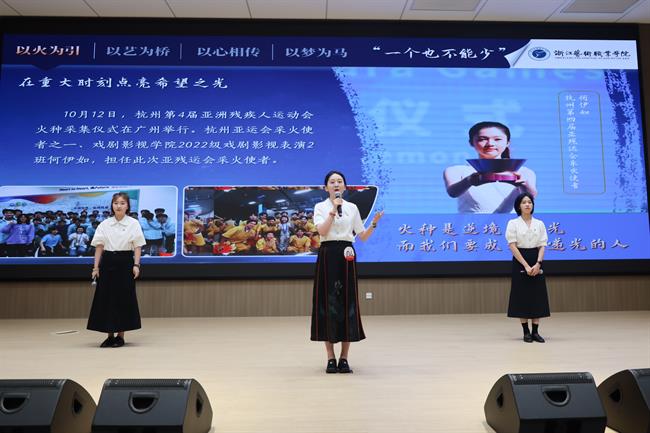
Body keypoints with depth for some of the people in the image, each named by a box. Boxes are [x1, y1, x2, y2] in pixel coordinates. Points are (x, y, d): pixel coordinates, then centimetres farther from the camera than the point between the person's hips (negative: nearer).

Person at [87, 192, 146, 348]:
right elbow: (99, 246, 5)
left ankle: (120, 336, 13)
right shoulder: (104, 224, 5)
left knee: (124, 298, 1)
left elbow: (137, 246, -3)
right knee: (106, 297, 3)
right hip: (107, 262, 3)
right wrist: (96, 266, 0)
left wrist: (136, 265, -12)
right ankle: (110, 336, 16)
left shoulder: (133, 223, -1)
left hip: (125, 262, -2)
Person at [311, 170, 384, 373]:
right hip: (327, 256, -2)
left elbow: (363, 236, 10)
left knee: (347, 302, 1)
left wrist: (374, 222, -5)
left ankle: (344, 358, 11)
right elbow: (322, 231, -14)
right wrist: (333, 209, -15)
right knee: (327, 303, -1)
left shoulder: (352, 207, 11)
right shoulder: (320, 207, 4)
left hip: (346, 257, 2)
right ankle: (331, 358, 9)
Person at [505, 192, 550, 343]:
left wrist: (538, 264, -13)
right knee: (522, 296, 0)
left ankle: (535, 331, 12)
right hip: (520, 262, -3)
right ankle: (526, 332, 10)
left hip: (536, 262, 3)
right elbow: (512, 246, -10)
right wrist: (526, 265, -17)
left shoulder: (540, 224, 7)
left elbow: (542, 246, 2)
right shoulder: (513, 223, -3)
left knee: (538, 296, 3)